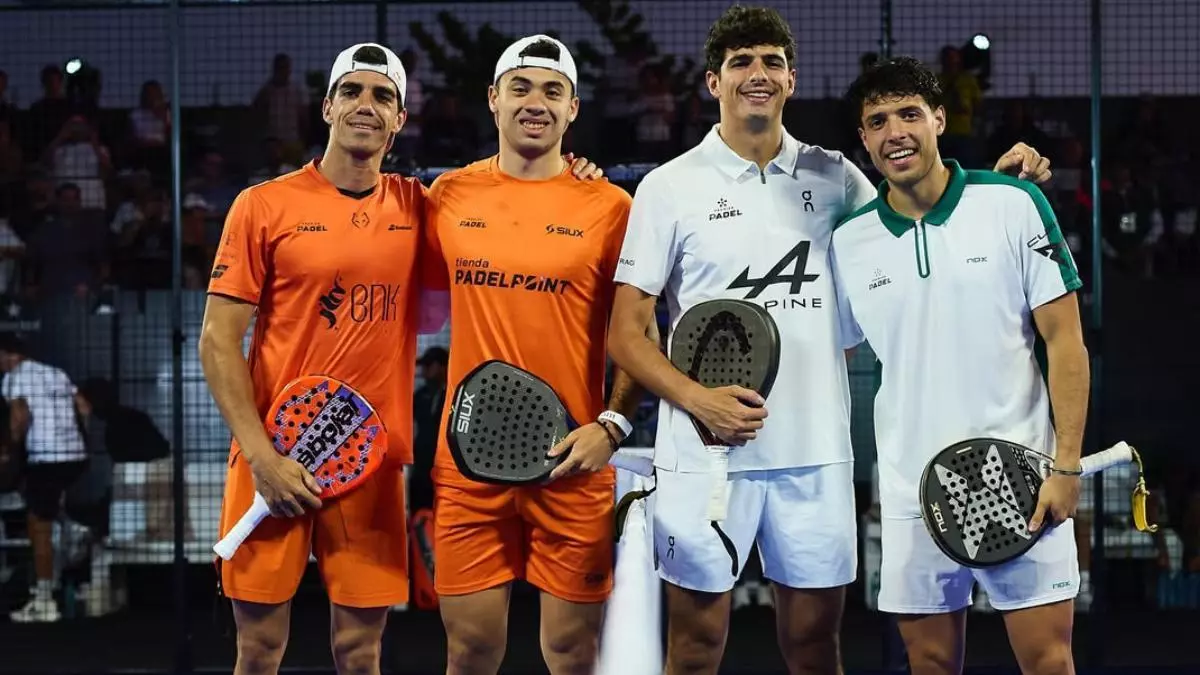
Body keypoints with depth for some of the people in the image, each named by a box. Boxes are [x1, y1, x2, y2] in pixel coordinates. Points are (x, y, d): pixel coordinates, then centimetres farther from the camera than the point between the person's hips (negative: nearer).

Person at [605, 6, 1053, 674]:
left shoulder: (833, 177, 9)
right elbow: (627, 331, 0)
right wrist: (696, 398, -18)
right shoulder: (670, 187, 1)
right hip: (705, 453, -2)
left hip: (817, 453, 3)